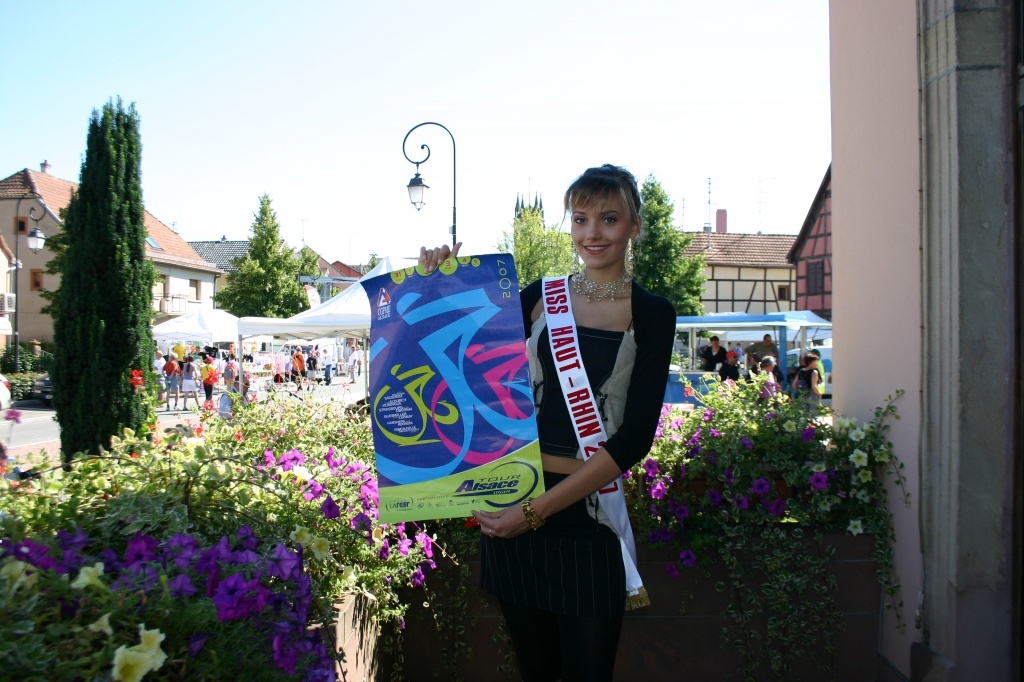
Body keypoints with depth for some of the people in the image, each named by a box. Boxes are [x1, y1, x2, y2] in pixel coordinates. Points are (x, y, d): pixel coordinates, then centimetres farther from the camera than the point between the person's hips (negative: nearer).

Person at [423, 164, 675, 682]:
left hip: (587, 510, -2)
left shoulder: (651, 315, -1)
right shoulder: (541, 295, 6)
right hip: (512, 504, 2)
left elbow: (635, 437, -9)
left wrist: (540, 509, -17)